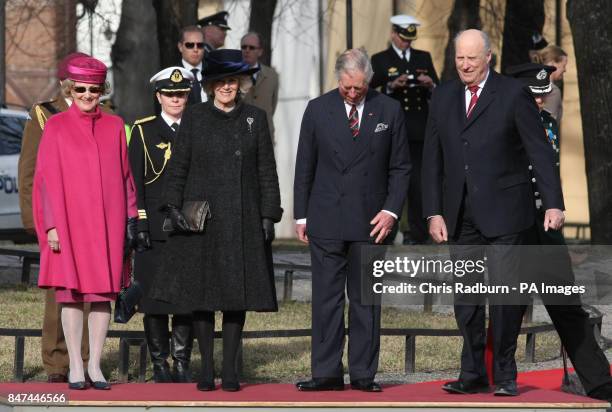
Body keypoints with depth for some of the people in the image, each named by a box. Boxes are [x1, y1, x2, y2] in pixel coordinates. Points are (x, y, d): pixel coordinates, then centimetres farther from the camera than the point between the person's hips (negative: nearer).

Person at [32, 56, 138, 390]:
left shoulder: (114, 127, 8)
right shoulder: (55, 127, 1)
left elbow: (125, 175, 10)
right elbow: (47, 179, -1)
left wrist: (130, 219, 5)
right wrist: (51, 225, -8)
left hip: (106, 221, 2)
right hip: (69, 220, -2)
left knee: (103, 293, 2)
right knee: (72, 293, -1)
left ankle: (95, 364, 9)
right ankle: (75, 366, 4)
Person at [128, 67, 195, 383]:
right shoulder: (143, 131, 4)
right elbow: (134, 180, 0)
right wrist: (139, 223, -8)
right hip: (155, 227, -2)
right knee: (154, 295, -1)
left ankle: (182, 363, 6)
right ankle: (160, 364, 7)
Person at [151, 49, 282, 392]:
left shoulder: (255, 118, 7)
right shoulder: (195, 117, 5)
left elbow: (267, 171, 7)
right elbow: (178, 166, 5)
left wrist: (269, 215, 2)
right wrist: (173, 206, -4)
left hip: (242, 220, 1)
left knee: (239, 292, 1)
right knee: (202, 291, -1)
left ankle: (230, 369, 7)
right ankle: (207, 368, 7)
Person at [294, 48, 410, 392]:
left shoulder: (389, 111, 3)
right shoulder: (318, 110, 4)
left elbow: (401, 167, 6)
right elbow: (305, 167, 8)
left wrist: (391, 210, -5)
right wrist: (301, 215, 5)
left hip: (370, 221, 0)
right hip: (327, 220, 0)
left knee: (366, 300, 4)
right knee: (326, 298, -1)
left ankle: (364, 373, 8)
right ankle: (327, 373, 2)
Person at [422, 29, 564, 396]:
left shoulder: (514, 95, -3)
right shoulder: (443, 97, 10)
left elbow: (540, 151, -5)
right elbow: (433, 159, 12)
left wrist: (553, 203, -14)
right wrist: (434, 212, 5)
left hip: (503, 212, -4)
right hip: (460, 215, 4)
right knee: (466, 297, 5)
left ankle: (505, 374, 5)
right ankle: (473, 375, 13)